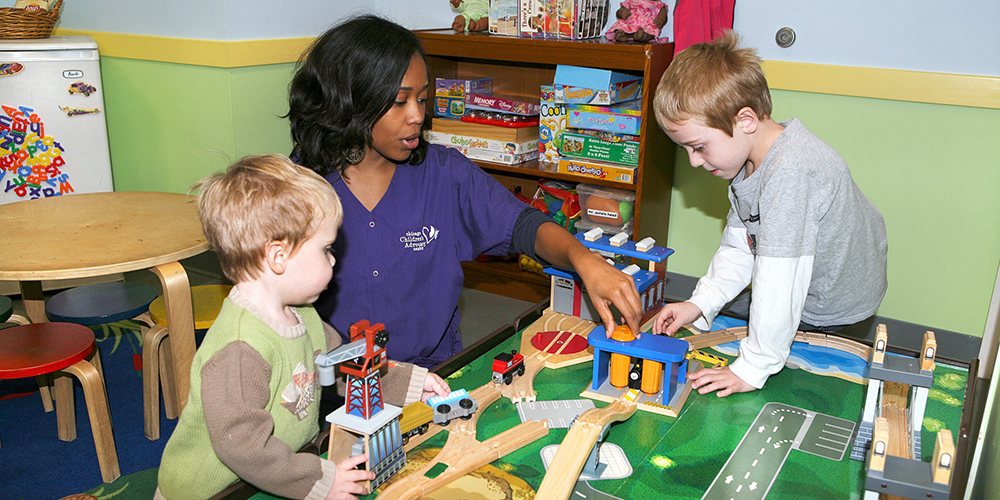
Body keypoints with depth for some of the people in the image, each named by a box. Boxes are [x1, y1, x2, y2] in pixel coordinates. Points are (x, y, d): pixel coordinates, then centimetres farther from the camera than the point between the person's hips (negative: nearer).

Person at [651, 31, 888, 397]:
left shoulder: (791, 171, -37)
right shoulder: (747, 160, -5)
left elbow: (779, 279, -37)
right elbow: (738, 248, 2)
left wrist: (753, 368, -32)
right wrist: (699, 303, -8)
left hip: (834, 312, -8)